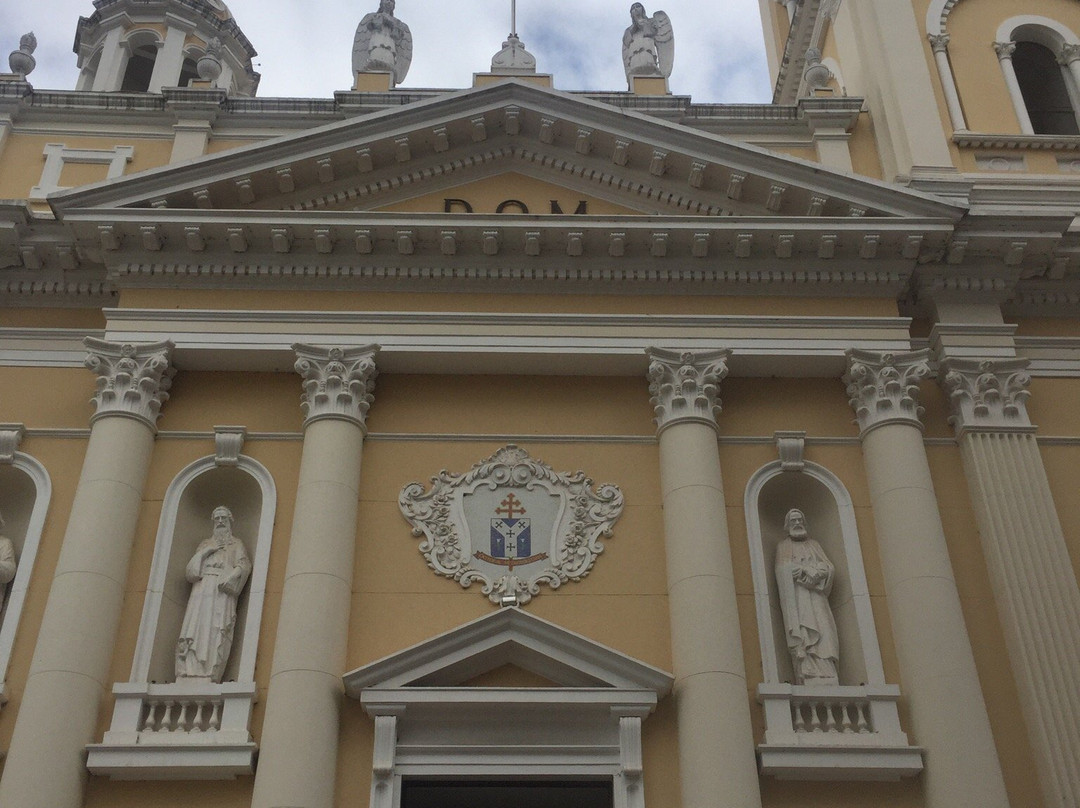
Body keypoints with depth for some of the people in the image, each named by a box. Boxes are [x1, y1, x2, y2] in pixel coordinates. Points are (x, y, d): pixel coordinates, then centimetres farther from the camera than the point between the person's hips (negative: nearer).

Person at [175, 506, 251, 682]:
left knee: (216, 630, -17)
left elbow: (243, 566, 4)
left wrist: (227, 578, -13)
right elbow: (191, 567, 15)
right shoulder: (205, 544, 28)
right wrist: (206, 552, 2)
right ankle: (191, 674, -22)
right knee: (196, 627, -14)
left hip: (222, 590, -3)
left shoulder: (236, 544, 19)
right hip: (202, 590, 3)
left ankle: (209, 674, -26)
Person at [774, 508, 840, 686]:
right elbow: (783, 574, 3)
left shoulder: (814, 545, 25)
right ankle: (810, 682, -30)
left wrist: (806, 569, -7)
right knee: (802, 639, -19)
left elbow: (828, 568, 10)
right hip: (796, 600, -2)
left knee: (823, 637, -14)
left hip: (816, 600, 2)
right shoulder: (783, 547, 18)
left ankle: (827, 683, -22)